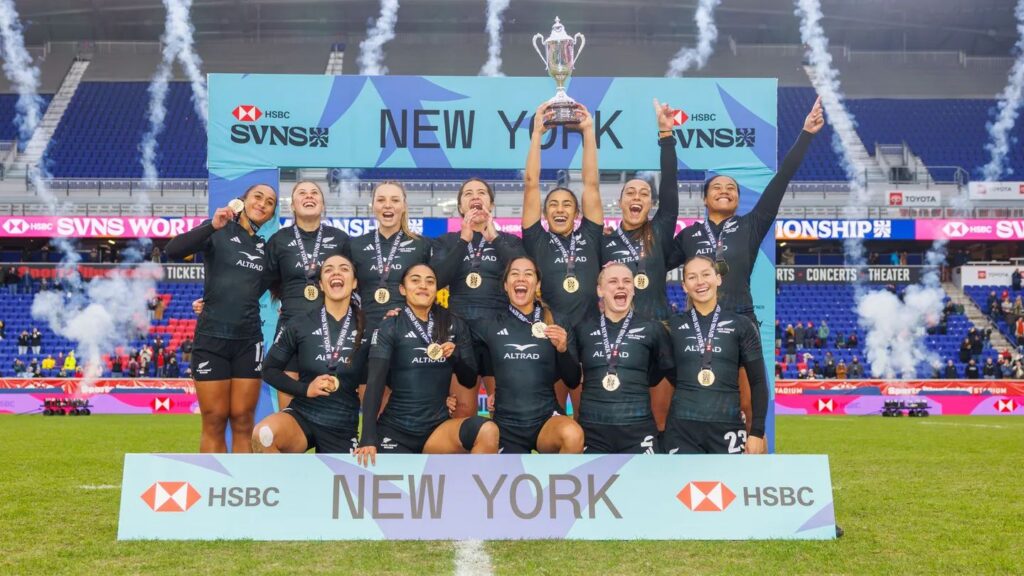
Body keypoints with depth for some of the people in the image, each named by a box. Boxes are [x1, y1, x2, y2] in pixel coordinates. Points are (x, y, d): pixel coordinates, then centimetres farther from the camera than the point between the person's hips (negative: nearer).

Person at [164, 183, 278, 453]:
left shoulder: (265, 247, 13)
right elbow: (172, 251, -16)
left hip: (249, 341, 4)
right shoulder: (219, 232, 0)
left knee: (243, 421, 5)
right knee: (214, 422, 1)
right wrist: (212, 226, -26)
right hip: (211, 338, -4)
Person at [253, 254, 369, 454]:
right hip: (302, 416, -1)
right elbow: (270, 369, 5)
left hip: (342, 428, 1)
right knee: (263, 434, -33)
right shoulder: (300, 323, -1)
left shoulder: (367, 328, -2)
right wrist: (304, 389, -10)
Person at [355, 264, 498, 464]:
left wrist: (455, 355, -10)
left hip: (437, 427, 1)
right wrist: (368, 437, -20)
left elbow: (470, 380, 11)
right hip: (396, 430, -1)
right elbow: (375, 382, -10)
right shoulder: (390, 327, -1)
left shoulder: (454, 325, 7)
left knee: (488, 431, -27)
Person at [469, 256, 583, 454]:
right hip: (506, 424, 1)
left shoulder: (555, 322, 2)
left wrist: (562, 350, -14)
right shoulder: (490, 325, 2)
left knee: (573, 435, -33)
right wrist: (491, 389, 11)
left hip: (546, 417, -1)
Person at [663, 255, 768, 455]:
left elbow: (758, 381, 3)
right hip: (682, 428, 1)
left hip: (727, 427, -1)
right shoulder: (674, 326, 6)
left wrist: (757, 431, -3)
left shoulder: (741, 324, 3)